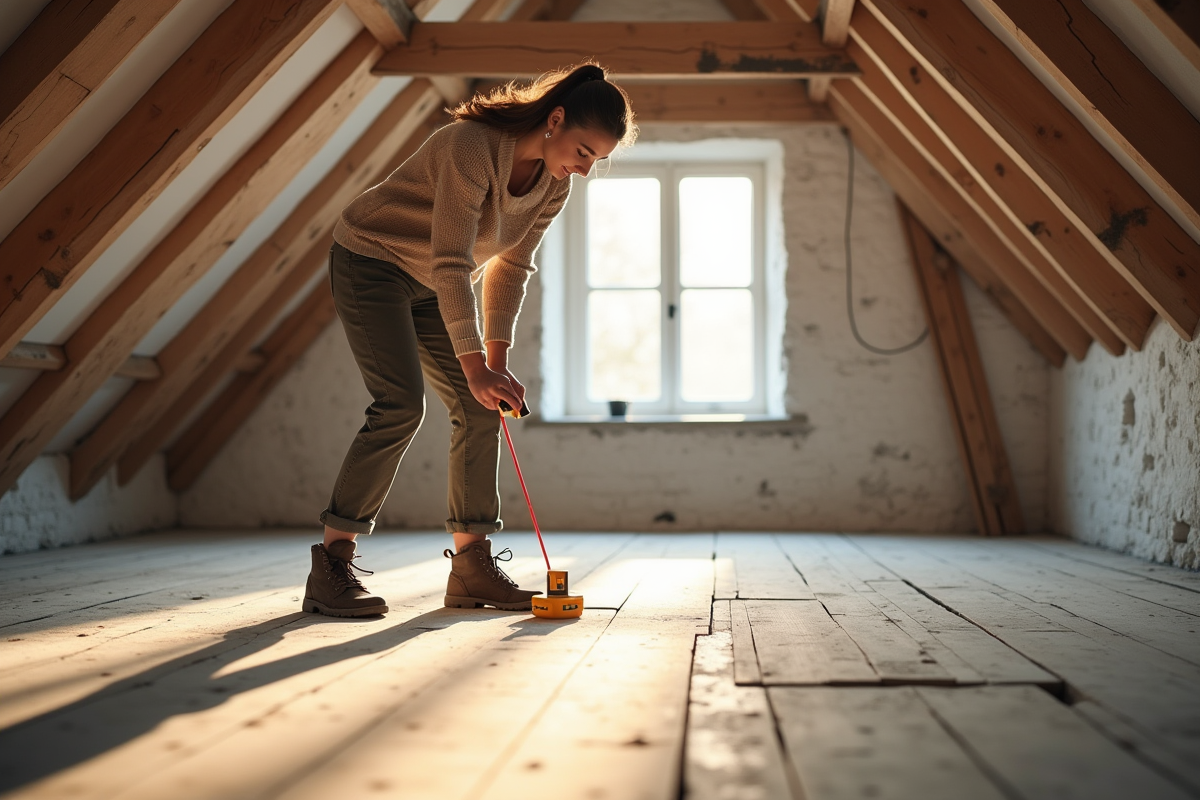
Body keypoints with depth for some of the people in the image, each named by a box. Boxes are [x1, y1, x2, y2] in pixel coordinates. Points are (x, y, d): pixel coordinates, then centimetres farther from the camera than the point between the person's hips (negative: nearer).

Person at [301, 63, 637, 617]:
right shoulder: (472, 146, -30)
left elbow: (510, 269, 1)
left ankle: (472, 563, 5)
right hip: (370, 261, -8)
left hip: (430, 288, 8)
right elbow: (450, 264, -32)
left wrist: (497, 361, -6)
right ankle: (331, 563, -14)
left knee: (479, 409, -2)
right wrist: (476, 367, -33)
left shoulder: (555, 185, -5)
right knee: (401, 405, -21)